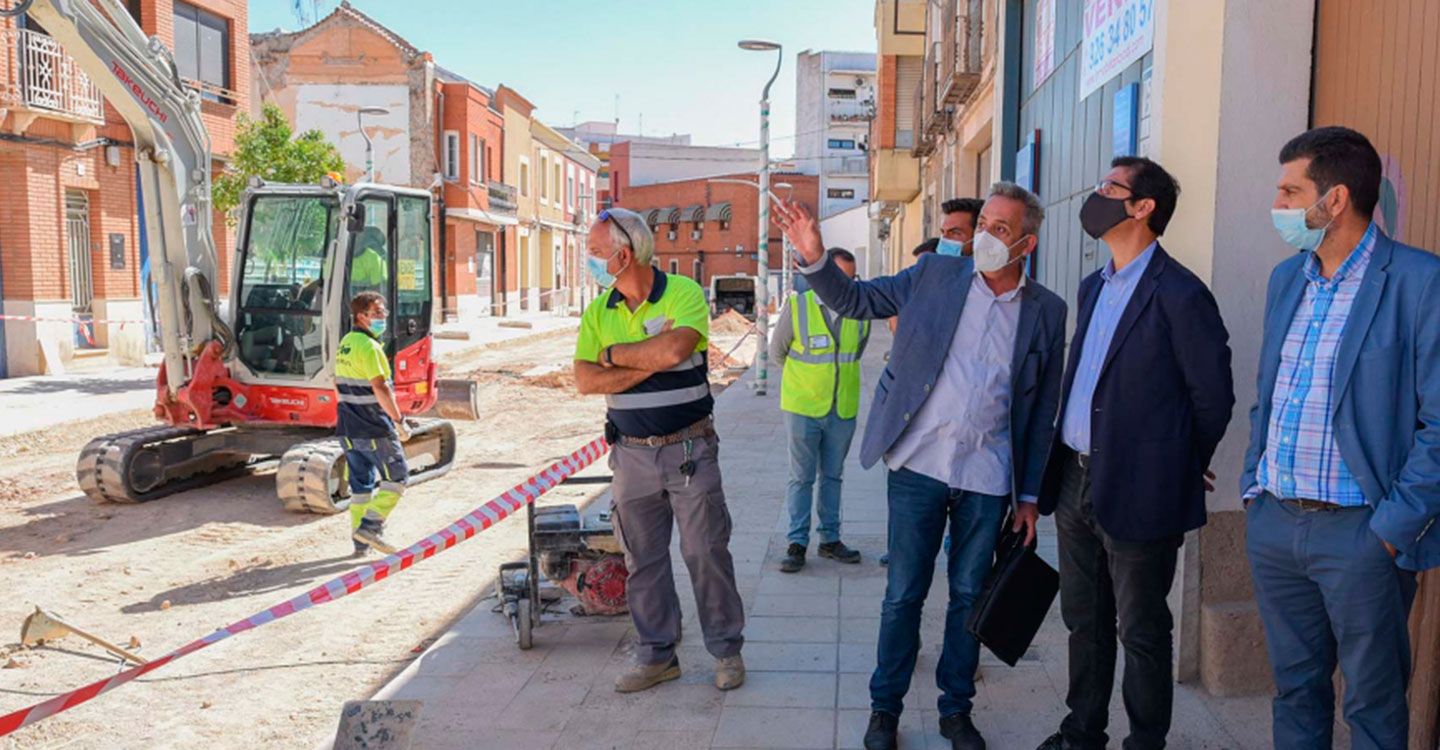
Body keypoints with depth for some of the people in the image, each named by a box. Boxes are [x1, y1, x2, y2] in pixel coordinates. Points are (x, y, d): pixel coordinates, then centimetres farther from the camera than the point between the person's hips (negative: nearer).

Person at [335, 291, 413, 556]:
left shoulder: (344, 344, 14)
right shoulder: (368, 346, -15)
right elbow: (380, 388, -22)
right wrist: (400, 422, -17)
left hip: (348, 428, 9)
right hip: (374, 428, -9)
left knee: (360, 483, 13)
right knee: (396, 477, 2)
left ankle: (360, 542, 16)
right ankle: (370, 527, -5)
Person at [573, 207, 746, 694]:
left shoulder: (684, 294, -9)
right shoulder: (598, 312, 5)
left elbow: (674, 350, -27)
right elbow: (586, 380, -7)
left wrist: (614, 353, -12)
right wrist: (651, 359, -17)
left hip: (690, 449, -4)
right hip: (632, 453, 4)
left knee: (706, 552, 3)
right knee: (643, 558, 10)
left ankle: (726, 649, 19)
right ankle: (657, 654, 24)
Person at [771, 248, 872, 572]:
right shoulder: (796, 307, -10)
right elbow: (777, 353, 4)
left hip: (844, 409, 3)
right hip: (804, 408, -3)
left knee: (833, 476, 14)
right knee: (801, 478, 2)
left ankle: (830, 539, 24)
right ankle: (797, 543, 11)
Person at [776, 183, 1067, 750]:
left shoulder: (1046, 311, 3)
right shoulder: (935, 274, 2)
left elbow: (1043, 410, 7)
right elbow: (854, 300, 6)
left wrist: (1030, 495, 6)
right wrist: (814, 257, -12)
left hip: (989, 477, 1)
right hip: (920, 465, -1)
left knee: (969, 596, 13)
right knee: (904, 594, 7)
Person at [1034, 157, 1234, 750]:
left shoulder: (1179, 294, -13)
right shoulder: (1093, 287, 12)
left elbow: (1213, 397, -9)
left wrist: (1178, 471, 1)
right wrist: (1062, 468, 14)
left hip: (1137, 491, -8)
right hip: (1075, 479, 8)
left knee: (1141, 630, 7)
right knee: (1083, 619, 19)